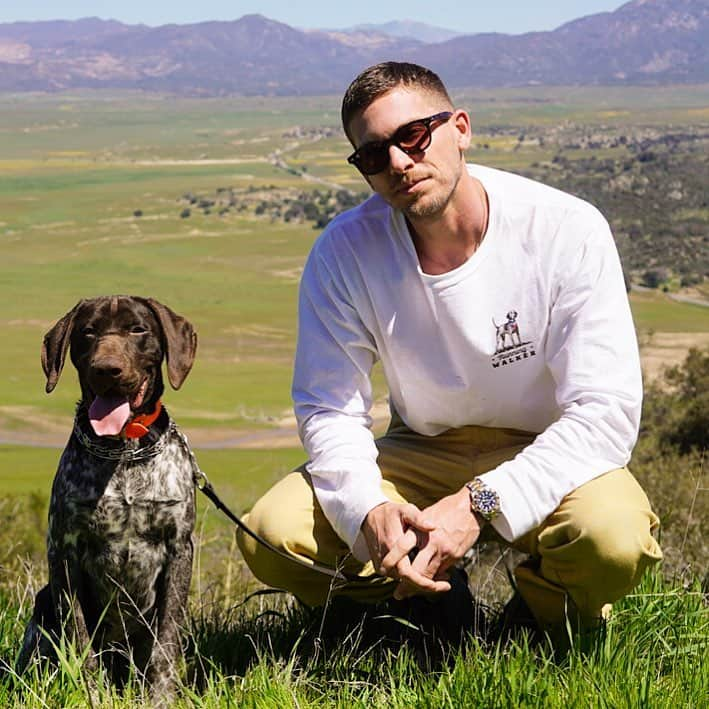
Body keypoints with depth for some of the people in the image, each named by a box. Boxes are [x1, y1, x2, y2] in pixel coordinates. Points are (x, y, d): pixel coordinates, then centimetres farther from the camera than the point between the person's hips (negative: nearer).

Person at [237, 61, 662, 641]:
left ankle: (550, 621, 1)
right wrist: (369, 510, -31)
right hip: (421, 454, 3)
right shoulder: (343, 251, -12)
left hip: (546, 454, -2)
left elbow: (606, 411, -22)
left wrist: (479, 505, -32)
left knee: (612, 539, -36)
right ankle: (437, 606, 4)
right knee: (273, 534, -21)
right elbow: (327, 407, -9)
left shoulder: (567, 230, -20)